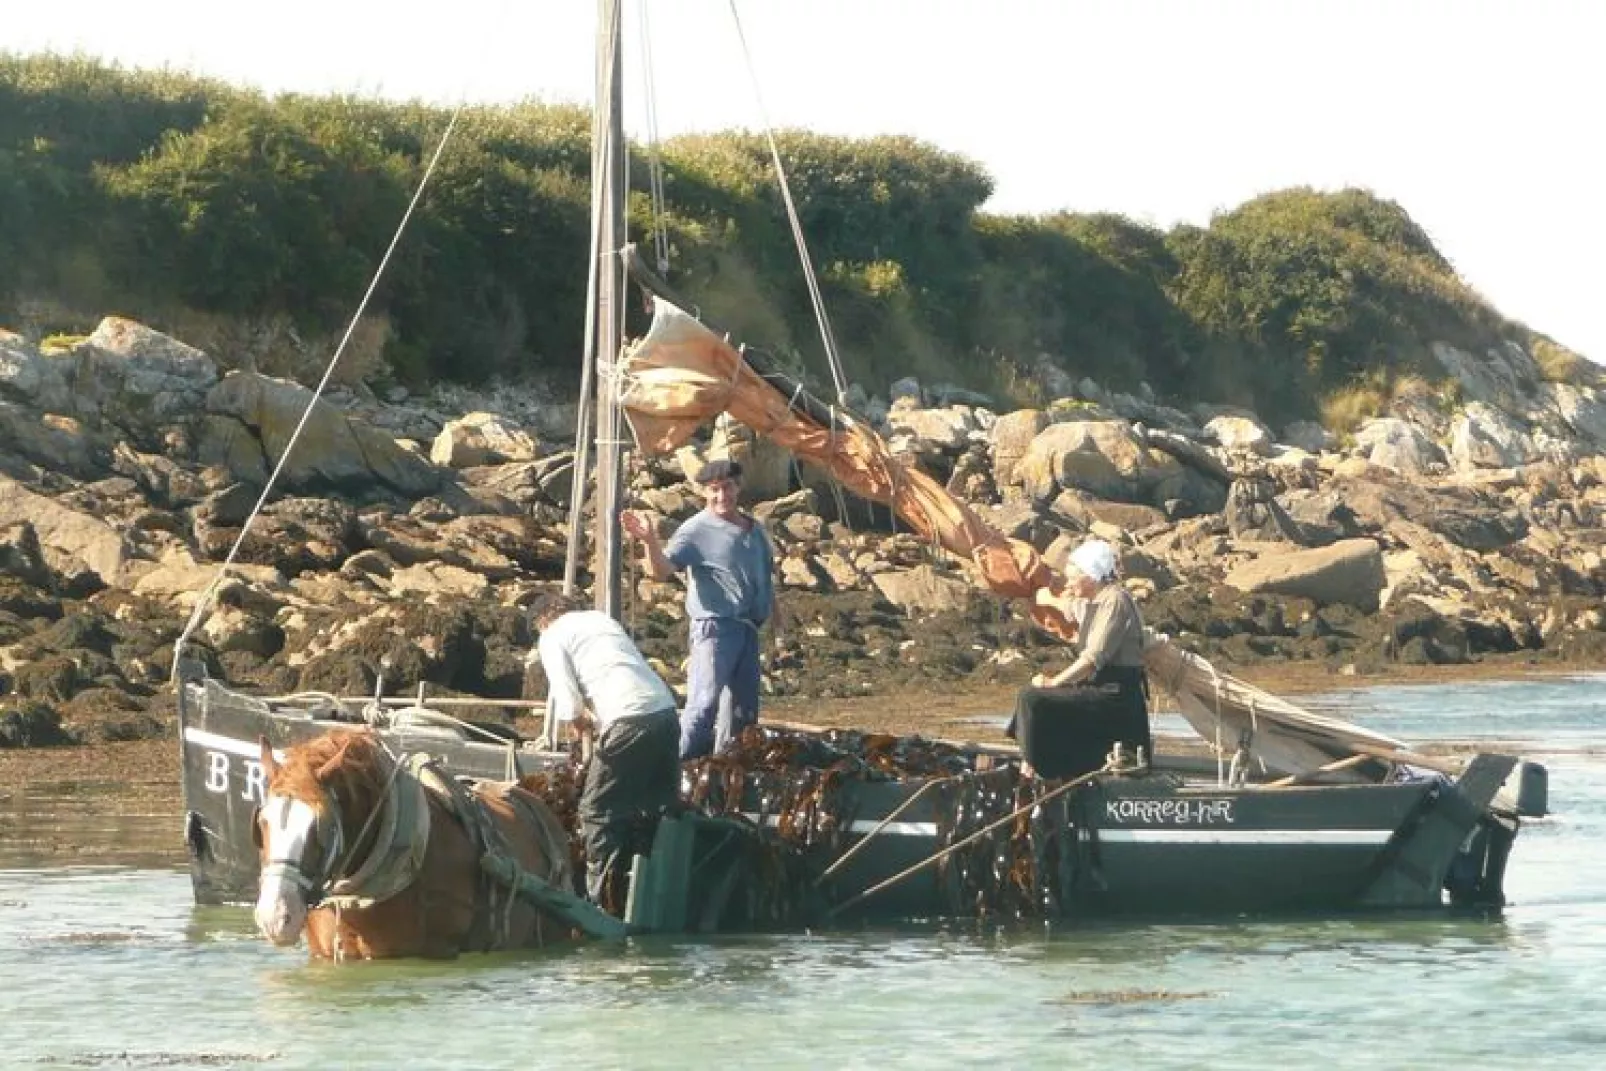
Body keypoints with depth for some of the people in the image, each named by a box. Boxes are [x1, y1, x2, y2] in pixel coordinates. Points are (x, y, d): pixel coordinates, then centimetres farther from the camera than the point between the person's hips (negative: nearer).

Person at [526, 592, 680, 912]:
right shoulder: (600, 618, 27)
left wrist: (581, 724, 14)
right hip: (665, 709, 7)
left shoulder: (552, 636, 8)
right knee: (659, 807, 16)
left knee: (599, 811, 3)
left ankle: (603, 902, -1)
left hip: (629, 718, -7)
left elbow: (568, 700, -2)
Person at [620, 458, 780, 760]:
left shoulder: (755, 530, 14)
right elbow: (661, 570, -20)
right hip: (715, 629, -7)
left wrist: (778, 624, 28)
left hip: (748, 629, 7)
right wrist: (650, 541, -38)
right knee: (704, 704, -16)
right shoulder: (697, 531, -8)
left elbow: (766, 580, 26)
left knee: (744, 709, 13)